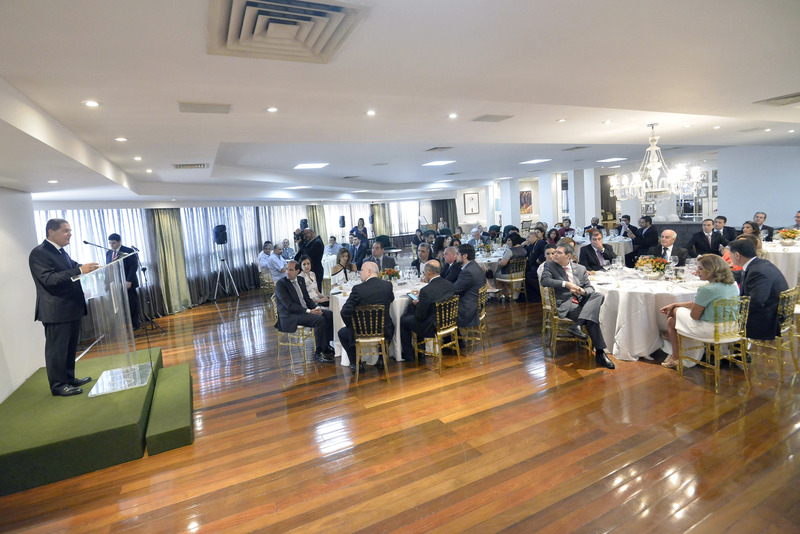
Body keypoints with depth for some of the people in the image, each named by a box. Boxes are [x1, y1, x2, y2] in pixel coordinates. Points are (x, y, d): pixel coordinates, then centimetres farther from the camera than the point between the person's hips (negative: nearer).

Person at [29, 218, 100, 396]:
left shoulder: (61, 252, 13)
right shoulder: (39, 253, -15)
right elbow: (49, 279, -25)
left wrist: (87, 267, -5)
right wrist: (80, 270, -32)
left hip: (72, 308, 9)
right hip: (56, 311, -9)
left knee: (70, 347, 18)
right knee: (57, 349, 2)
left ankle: (69, 378, 31)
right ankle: (58, 385, 14)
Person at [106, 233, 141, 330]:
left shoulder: (129, 251, -3)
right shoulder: (108, 253, 14)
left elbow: (133, 267, -9)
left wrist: (129, 281, -17)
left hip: (127, 283, -4)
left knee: (132, 305, 1)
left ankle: (134, 325, 11)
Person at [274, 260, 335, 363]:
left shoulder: (300, 281, 14)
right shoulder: (280, 284, -9)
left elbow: (307, 299, 16)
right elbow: (289, 305, -18)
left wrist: (316, 308, -5)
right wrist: (308, 311, -23)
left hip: (306, 311, 8)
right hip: (290, 316, -8)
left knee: (329, 314, -7)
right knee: (319, 319, -27)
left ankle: (326, 346, 0)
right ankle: (319, 353, -17)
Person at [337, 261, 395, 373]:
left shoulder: (358, 289, -19)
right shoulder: (387, 285, -7)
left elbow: (345, 312, -19)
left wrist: (351, 326, -2)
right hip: (384, 331, 4)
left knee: (342, 333, 25)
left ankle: (355, 364, 25)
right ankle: (381, 360, 36)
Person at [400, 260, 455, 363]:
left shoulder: (426, 291, -28)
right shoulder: (449, 284, -6)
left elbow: (420, 316, -18)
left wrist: (417, 304, 1)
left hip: (432, 328, -8)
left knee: (403, 320, 13)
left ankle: (409, 355, 26)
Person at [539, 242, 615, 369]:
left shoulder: (580, 268, 18)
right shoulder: (549, 266, 8)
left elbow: (590, 287, 14)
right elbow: (544, 280, -12)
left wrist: (583, 291, -12)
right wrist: (566, 284, -20)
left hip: (582, 301, 5)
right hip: (566, 304, -5)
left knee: (598, 296, -26)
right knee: (591, 320, -27)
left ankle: (577, 325, -35)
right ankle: (599, 353, -22)